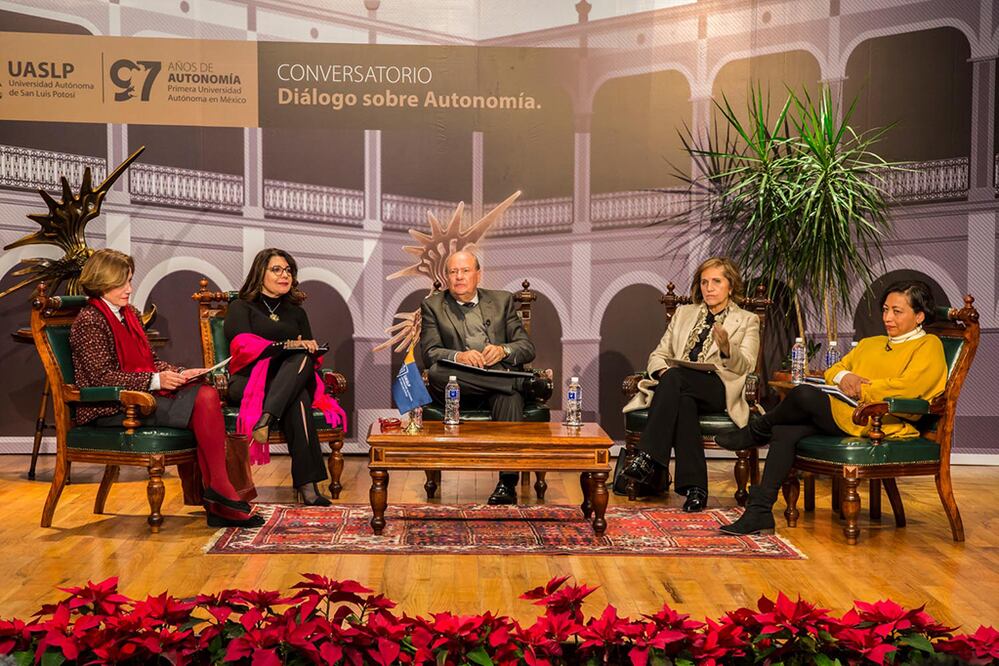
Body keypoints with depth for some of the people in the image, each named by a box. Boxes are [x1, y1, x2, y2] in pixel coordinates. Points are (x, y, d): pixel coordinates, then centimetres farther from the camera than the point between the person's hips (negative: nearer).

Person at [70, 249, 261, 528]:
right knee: (202, 405, -23)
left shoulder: (130, 314, 20)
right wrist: (154, 381, -23)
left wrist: (179, 373, 0)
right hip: (111, 409, -7)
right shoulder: (89, 321, -7)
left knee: (207, 394, -20)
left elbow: (151, 361, 20)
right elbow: (102, 377, -15)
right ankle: (219, 488, -14)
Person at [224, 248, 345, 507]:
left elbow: (311, 352, 18)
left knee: (303, 358, -36)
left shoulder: (296, 312, 29)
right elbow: (243, 346, -4)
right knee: (298, 400, -37)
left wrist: (308, 349, -7)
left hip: (294, 378, 3)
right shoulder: (241, 308, 15)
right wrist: (286, 346, -15)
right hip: (248, 381, -3)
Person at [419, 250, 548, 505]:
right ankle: (526, 383, -28)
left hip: (501, 376, 0)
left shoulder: (502, 300, 18)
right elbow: (429, 353, 1)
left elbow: (527, 348, 9)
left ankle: (507, 483, -41)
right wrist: (458, 356, -22)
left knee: (510, 396, -37)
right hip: (461, 385, 0)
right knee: (436, 373, -35)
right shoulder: (433, 306, 14)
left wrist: (503, 350, -15)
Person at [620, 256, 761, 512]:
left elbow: (745, 367, 2)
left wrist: (726, 347, -20)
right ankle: (694, 488, -39)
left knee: (675, 377, -36)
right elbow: (658, 354, 21)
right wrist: (663, 369, -4)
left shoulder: (747, 321, 17)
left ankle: (648, 458, -41)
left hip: (719, 388, -3)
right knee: (683, 401, -37)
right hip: (678, 388, 3)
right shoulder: (684, 313, 27)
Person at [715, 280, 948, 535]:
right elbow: (832, 371, 24)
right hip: (845, 415, 8)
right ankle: (760, 512, -17)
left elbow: (906, 387, -11)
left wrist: (860, 390, -8)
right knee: (785, 432, -18)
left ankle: (756, 432, 3)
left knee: (804, 394, -26)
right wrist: (843, 376, 1)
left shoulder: (929, 345, 6)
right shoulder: (870, 343, 30)